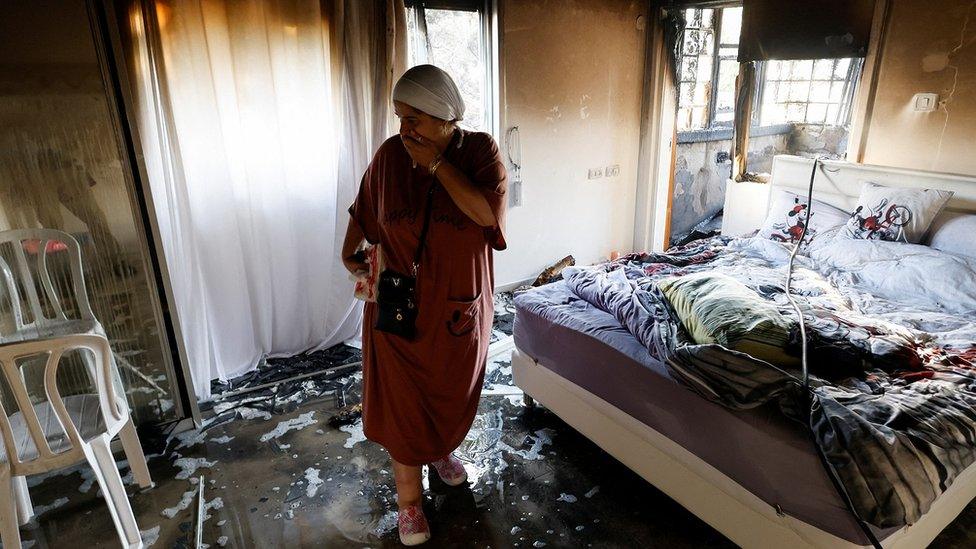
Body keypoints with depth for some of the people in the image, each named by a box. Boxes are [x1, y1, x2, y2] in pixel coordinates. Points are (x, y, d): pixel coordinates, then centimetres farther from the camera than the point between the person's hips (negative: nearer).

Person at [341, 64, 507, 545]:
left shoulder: (480, 150, -10)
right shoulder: (390, 154, -5)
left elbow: (487, 211, -27)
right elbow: (364, 209, 11)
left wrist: (435, 163, -24)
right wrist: (349, 253, 4)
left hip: (458, 305, 0)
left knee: (451, 390, 20)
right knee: (400, 399, 7)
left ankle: (441, 451, 51)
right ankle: (408, 499, 28)